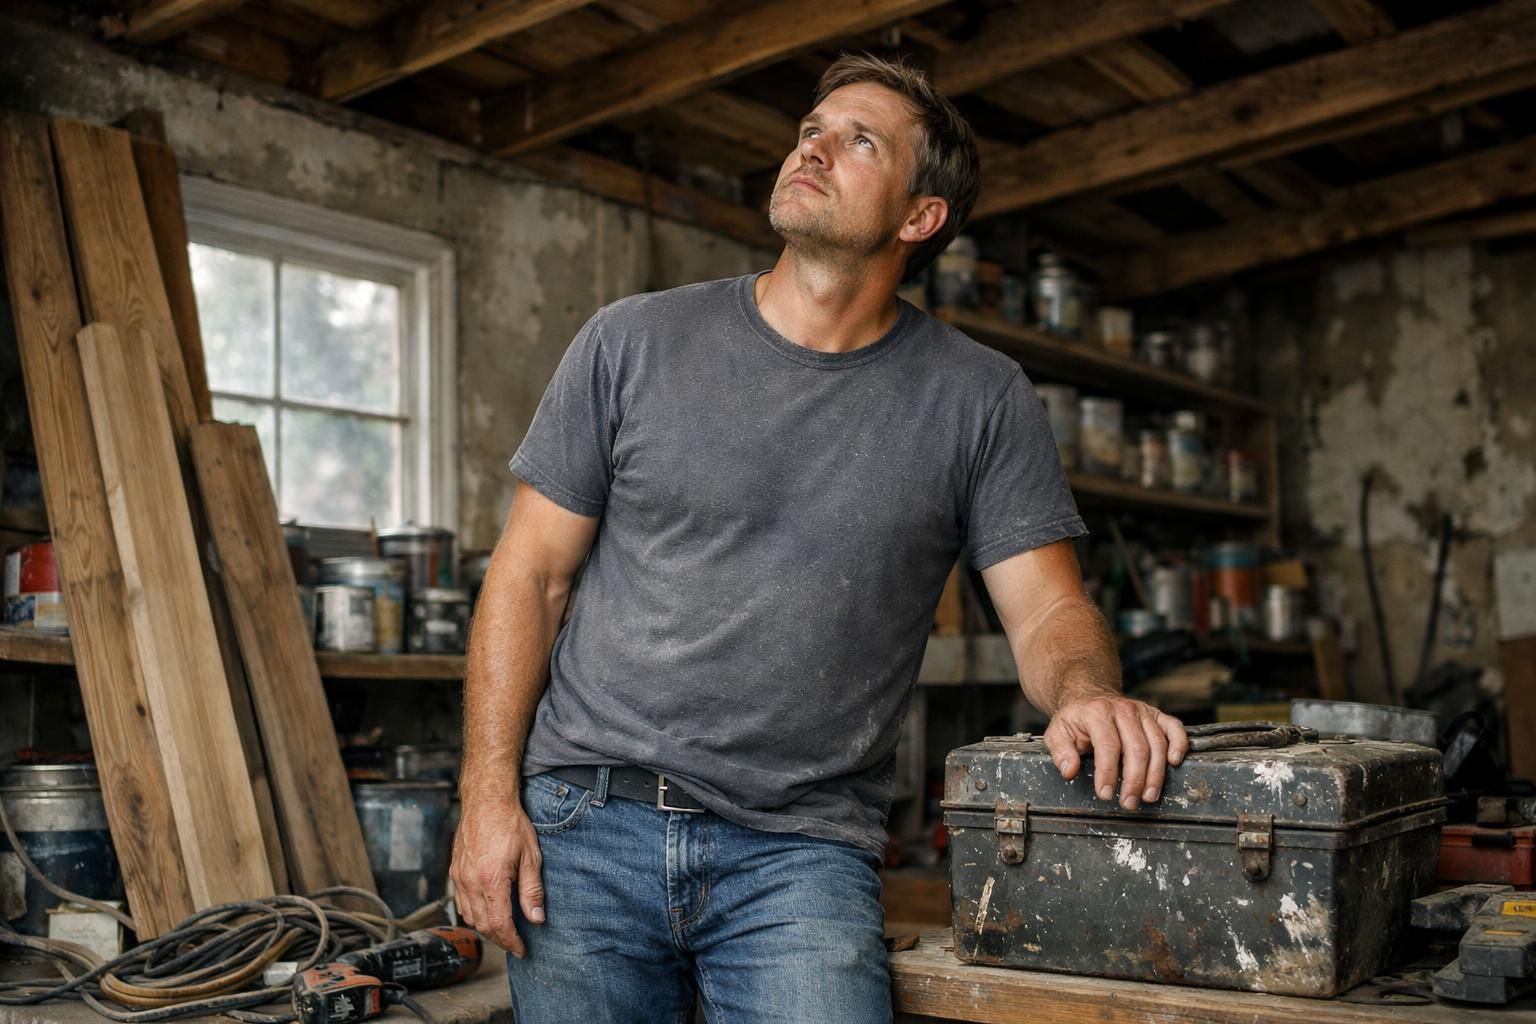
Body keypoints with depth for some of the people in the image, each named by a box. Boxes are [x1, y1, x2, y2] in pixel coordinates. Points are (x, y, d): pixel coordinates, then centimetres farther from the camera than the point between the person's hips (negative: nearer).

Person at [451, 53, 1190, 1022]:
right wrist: (489, 795, -4)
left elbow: (1048, 609, 0)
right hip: (583, 829, 1)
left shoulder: (982, 400, 2)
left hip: (800, 850, -1)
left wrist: (1086, 690, -24)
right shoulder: (634, 342, 2)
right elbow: (530, 575, 3)